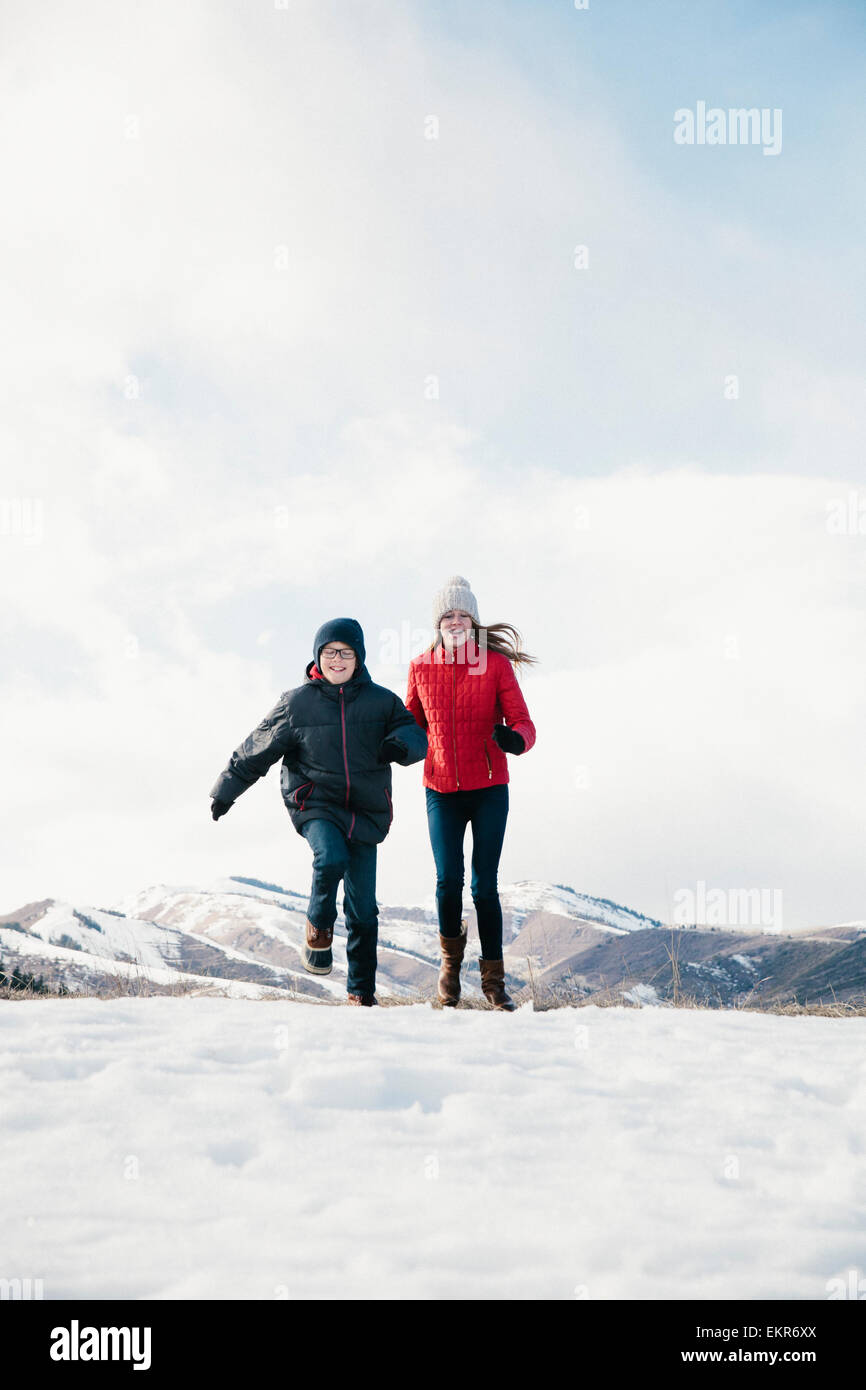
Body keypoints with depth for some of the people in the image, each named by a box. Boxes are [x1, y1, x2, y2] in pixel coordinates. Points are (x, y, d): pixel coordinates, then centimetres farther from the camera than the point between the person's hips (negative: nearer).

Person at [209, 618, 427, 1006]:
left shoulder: (381, 701, 4)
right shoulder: (296, 703, 1)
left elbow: (415, 734, 2)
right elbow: (257, 749, 9)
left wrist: (400, 744, -23)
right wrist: (226, 791, 15)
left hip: (364, 811, 2)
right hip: (315, 803, -2)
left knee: (363, 908, 1)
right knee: (331, 858, -33)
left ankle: (362, 989, 16)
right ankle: (318, 929, -5)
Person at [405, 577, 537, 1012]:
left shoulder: (496, 664, -3)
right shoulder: (421, 668, 4)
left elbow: (523, 723, -7)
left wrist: (514, 739, -29)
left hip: (489, 789, -1)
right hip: (441, 791, 1)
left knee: (484, 886, -2)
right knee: (448, 881, -10)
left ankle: (493, 977, 13)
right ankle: (451, 954, 19)